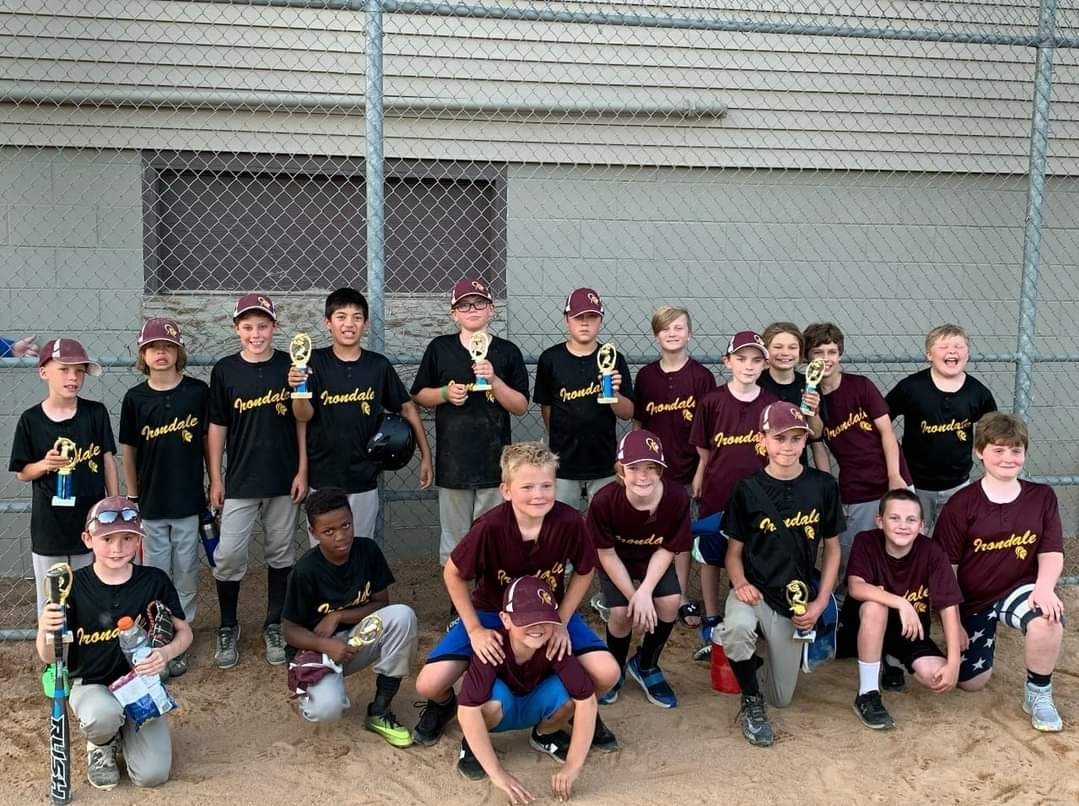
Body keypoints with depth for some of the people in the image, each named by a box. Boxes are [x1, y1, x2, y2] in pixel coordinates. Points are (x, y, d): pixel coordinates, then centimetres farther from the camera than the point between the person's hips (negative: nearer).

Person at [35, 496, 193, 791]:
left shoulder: (155, 581, -9)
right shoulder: (74, 586, -11)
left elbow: (184, 631, 1)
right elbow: (49, 657, -9)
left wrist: (166, 653, -22)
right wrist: (45, 631, -32)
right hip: (91, 685, -1)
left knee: (152, 775, -12)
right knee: (104, 716, -37)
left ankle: (124, 731, 23)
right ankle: (100, 747, 3)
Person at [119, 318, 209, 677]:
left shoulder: (198, 391, -6)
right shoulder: (135, 398, -3)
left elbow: (208, 441, 2)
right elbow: (129, 450, 5)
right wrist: (132, 496, 8)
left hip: (188, 500, 0)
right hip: (150, 502, 1)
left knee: (185, 574, 8)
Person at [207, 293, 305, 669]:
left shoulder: (291, 366, -2)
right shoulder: (225, 370, -1)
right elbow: (217, 427, 3)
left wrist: (302, 471, -3)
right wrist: (215, 478, 1)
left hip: (283, 480, 0)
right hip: (239, 481, 0)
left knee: (280, 553, 11)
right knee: (228, 556, -1)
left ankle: (274, 627, 25)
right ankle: (228, 628, 19)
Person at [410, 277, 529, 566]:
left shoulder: (507, 352, 2)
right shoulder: (439, 348, 3)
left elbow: (521, 407, 1)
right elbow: (419, 396, 10)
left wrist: (494, 379, -14)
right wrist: (445, 393, -10)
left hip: (494, 459, 0)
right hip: (453, 459, 0)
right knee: (454, 537, 8)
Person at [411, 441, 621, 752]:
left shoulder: (569, 522, -26)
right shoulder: (490, 527, -30)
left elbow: (584, 572, -5)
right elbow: (453, 574, -13)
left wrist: (562, 622, -9)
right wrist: (474, 630, -13)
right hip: (491, 613, -1)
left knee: (606, 674, -20)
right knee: (429, 685, -17)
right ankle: (444, 704, 23)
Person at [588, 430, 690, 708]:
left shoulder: (677, 497, -30)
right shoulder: (605, 501, -34)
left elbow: (667, 549, -17)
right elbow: (606, 553, -19)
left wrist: (645, 592, -26)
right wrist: (632, 596, -20)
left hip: (654, 560, 2)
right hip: (616, 561, -2)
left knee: (670, 603, -17)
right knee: (622, 613, -18)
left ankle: (645, 666, 12)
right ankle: (615, 669, 15)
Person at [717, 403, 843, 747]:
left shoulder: (823, 486, -4)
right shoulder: (748, 489, -8)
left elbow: (831, 549, 5)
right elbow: (734, 552, -1)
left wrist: (820, 603, -4)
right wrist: (740, 584, -22)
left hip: (796, 601, 2)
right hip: (754, 591, -2)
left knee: (782, 699, 8)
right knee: (737, 627, -39)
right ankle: (751, 701, -10)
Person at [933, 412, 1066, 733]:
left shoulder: (1042, 496, -4)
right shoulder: (962, 504, -12)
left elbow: (1052, 553, -6)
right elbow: (945, 567, -8)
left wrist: (1044, 587, -28)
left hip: (1018, 588, 0)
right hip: (972, 599, 0)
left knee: (1047, 618, -36)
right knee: (971, 681, 6)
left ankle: (1038, 693, -9)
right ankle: (982, 636, 41)